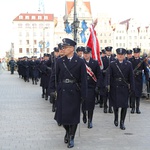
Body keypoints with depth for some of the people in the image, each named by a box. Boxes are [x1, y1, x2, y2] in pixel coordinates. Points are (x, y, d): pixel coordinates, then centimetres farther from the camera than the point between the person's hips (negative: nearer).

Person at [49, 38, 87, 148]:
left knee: (73, 115, 4)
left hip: (74, 92, -2)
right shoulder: (60, 61, 3)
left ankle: (71, 137, 19)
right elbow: (54, 76, 7)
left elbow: (83, 79, -6)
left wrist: (83, 95, -9)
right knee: (62, 114, 7)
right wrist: (52, 89, -2)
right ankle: (68, 131, 35)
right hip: (62, 92, 3)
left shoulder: (80, 62, -5)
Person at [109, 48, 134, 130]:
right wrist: (108, 84, -12)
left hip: (125, 88, 1)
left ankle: (122, 122, 11)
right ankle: (116, 118, 32)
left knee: (124, 106, 0)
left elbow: (131, 77, 3)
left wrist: (132, 88, 0)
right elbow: (109, 75, -2)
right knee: (115, 105, 6)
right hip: (115, 88, 0)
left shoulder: (129, 64, 3)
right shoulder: (112, 64, 2)